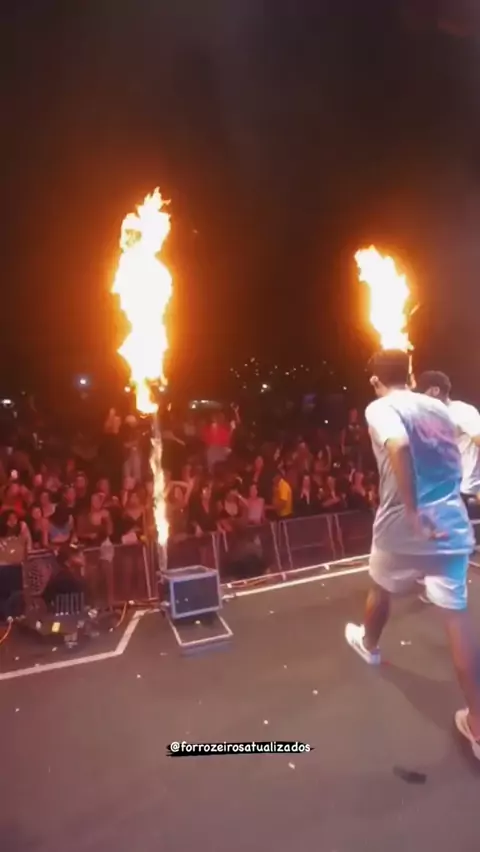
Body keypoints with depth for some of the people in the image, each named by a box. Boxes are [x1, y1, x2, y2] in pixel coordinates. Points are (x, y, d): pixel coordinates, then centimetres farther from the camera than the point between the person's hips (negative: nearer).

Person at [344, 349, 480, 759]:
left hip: (402, 523, -4)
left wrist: (412, 512, -24)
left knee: (381, 588, 24)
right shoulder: (439, 407, 9)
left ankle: (368, 644, 52)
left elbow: (398, 445, -30)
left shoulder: (379, 408, -9)